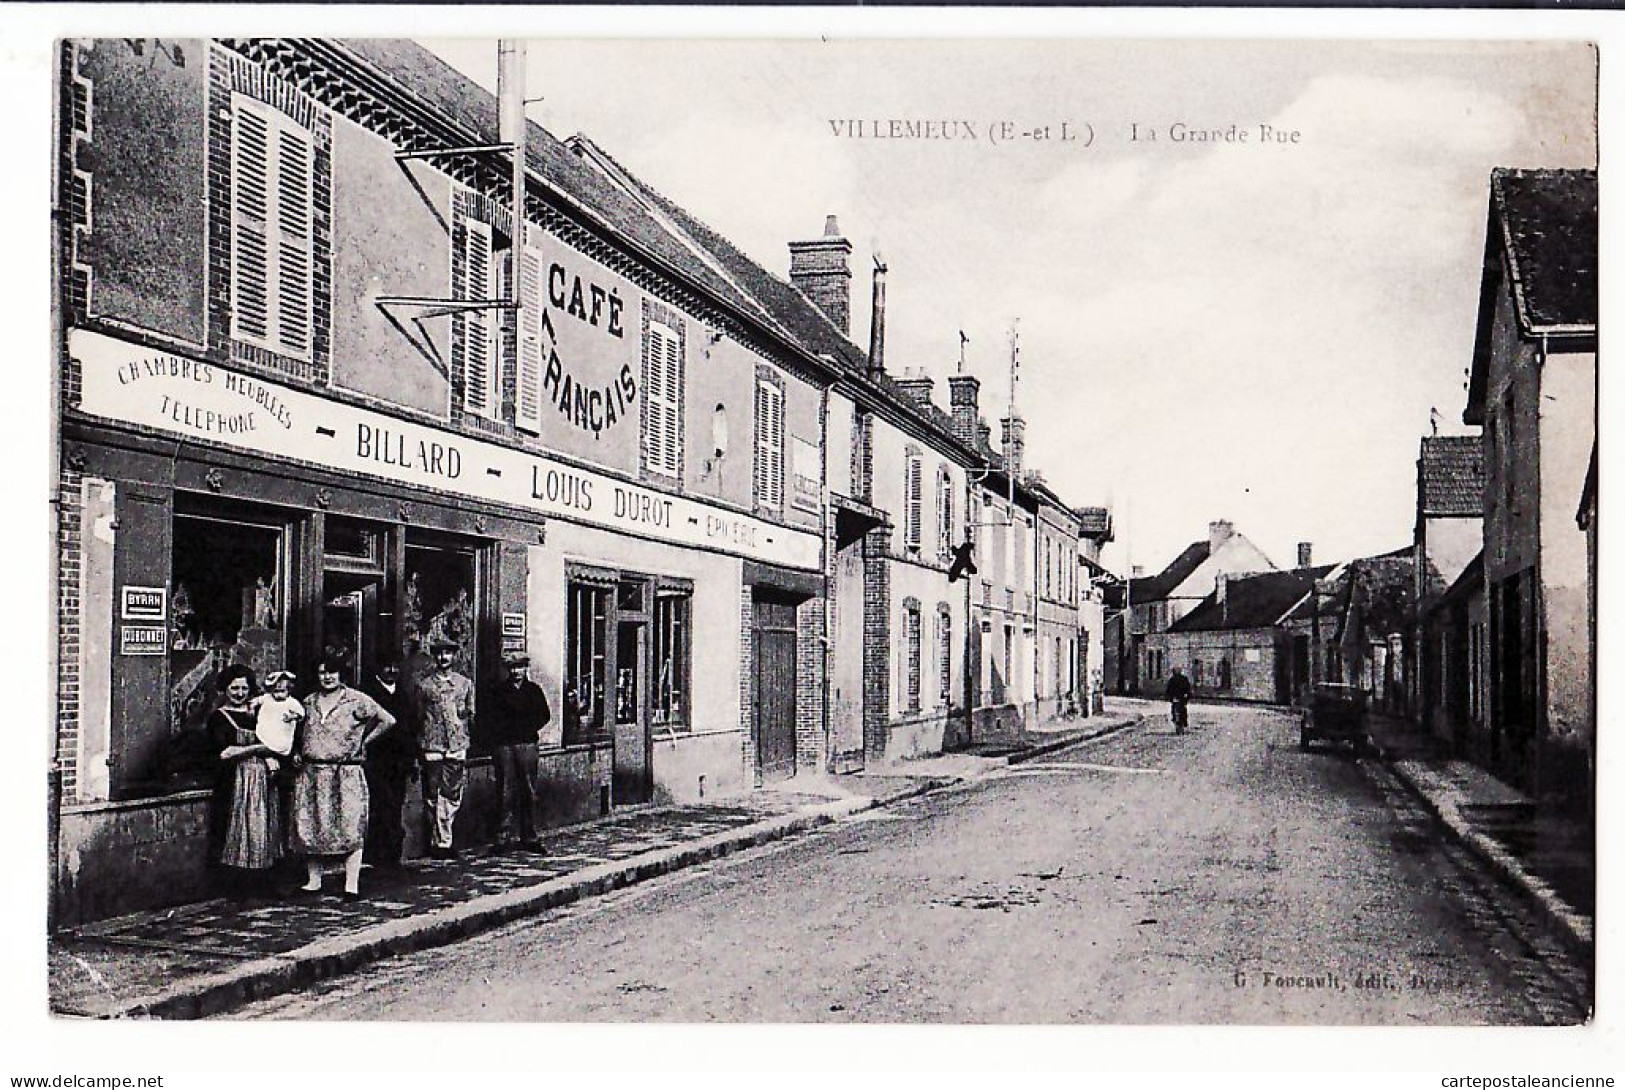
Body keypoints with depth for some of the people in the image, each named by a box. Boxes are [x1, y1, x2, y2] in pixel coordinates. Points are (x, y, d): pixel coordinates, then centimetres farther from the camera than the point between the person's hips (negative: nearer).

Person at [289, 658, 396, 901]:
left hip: (346, 774, -5)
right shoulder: (309, 702, 13)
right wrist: (297, 753, 12)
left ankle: (352, 885, -7)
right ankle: (313, 880, 15)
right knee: (310, 826, 5)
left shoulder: (356, 700, -2)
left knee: (350, 826, -8)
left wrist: (363, 741, -1)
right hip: (310, 774, 5)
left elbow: (388, 720, -2)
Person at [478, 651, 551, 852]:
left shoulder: (534, 690, 14)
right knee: (507, 793, -4)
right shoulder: (497, 692, 10)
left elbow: (544, 715, 12)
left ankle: (529, 837, 5)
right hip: (503, 745, -1)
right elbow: (486, 718, 5)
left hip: (527, 745, 1)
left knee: (529, 792, 1)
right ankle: (505, 837, -1)